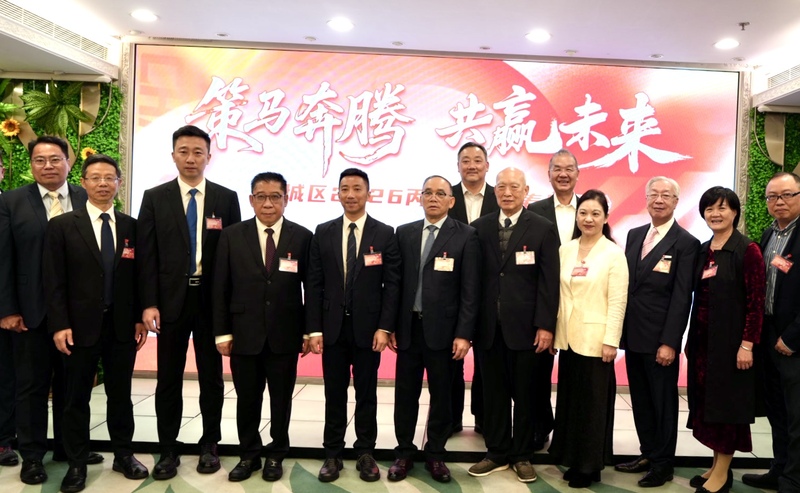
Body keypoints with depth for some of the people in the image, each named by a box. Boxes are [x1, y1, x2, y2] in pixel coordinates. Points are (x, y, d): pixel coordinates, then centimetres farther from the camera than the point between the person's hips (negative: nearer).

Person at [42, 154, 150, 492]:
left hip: (122, 325, 2)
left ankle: (124, 455, 26)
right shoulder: (62, 225, -2)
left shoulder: (130, 226, 5)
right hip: (80, 325, -2)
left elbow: (136, 277, 7)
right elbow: (54, 281, -5)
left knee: (121, 394, 12)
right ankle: (77, 464, 22)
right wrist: (60, 325, -11)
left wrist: (140, 318, 2)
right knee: (77, 397, 9)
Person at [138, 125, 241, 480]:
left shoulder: (226, 198, 3)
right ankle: (168, 450, 22)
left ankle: (209, 445, 25)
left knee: (211, 376, 10)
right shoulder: (155, 198, 3)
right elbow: (147, 254, 0)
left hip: (212, 299, 0)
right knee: (169, 378, 8)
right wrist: (149, 303, -8)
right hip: (171, 299, 0)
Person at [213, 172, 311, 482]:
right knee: (247, 399, 12)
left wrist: (312, 329, -2)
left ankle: (276, 456, 29)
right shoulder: (232, 236, 1)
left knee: (281, 399, 12)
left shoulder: (302, 237, -2)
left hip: (285, 335, -1)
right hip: (244, 334, 1)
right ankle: (249, 455, 31)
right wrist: (222, 332, -2)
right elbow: (221, 288, 1)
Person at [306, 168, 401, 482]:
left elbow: (392, 285, -3)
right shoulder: (323, 233, 4)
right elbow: (314, 284, 2)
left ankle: (366, 453, 23)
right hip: (332, 327, 2)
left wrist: (384, 327, -10)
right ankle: (333, 454, 22)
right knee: (334, 393, 10)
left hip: (368, 327, -1)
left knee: (366, 393, 10)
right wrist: (314, 329, -4)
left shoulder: (385, 234, -1)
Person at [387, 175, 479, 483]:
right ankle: (404, 453, 25)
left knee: (441, 395, 10)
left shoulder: (465, 236, -3)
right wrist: (391, 325, 2)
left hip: (442, 329, -2)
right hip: (408, 327, 3)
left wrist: (463, 334, -11)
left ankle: (435, 455, 26)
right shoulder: (404, 233, 7)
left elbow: (470, 290, -6)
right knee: (405, 394, 10)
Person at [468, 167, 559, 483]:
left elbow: (549, 282, -4)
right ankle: (497, 453, 26)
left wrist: (545, 326, -11)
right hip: (488, 326, 2)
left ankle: (522, 456, 25)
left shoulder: (543, 229, -1)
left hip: (525, 327, -2)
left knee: (525, 394, 10)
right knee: (493, 394, 11)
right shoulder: (480, 228, 6)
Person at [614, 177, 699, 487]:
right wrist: (620, 328, 8)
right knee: (640, 400, 14)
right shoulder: (634, 235, 11)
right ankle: (648, 454, 29)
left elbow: (682, 298, -12)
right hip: (633, 335, 6)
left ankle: (663, 464, 21)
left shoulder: (686, 243, -8)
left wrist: (669, 343, -16)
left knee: (663, 401, 8)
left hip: (660, 339, -6)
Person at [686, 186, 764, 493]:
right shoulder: (703, 251, 9)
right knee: (708, 402, 12)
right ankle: (716, 465, 25)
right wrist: (691, 339, 10)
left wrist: (747, 344, -17)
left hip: (730, 341, -6)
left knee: (727, 403, 4)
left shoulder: (747, 250, -11)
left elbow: (756, 302, -14)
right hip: (703, 340, 7)